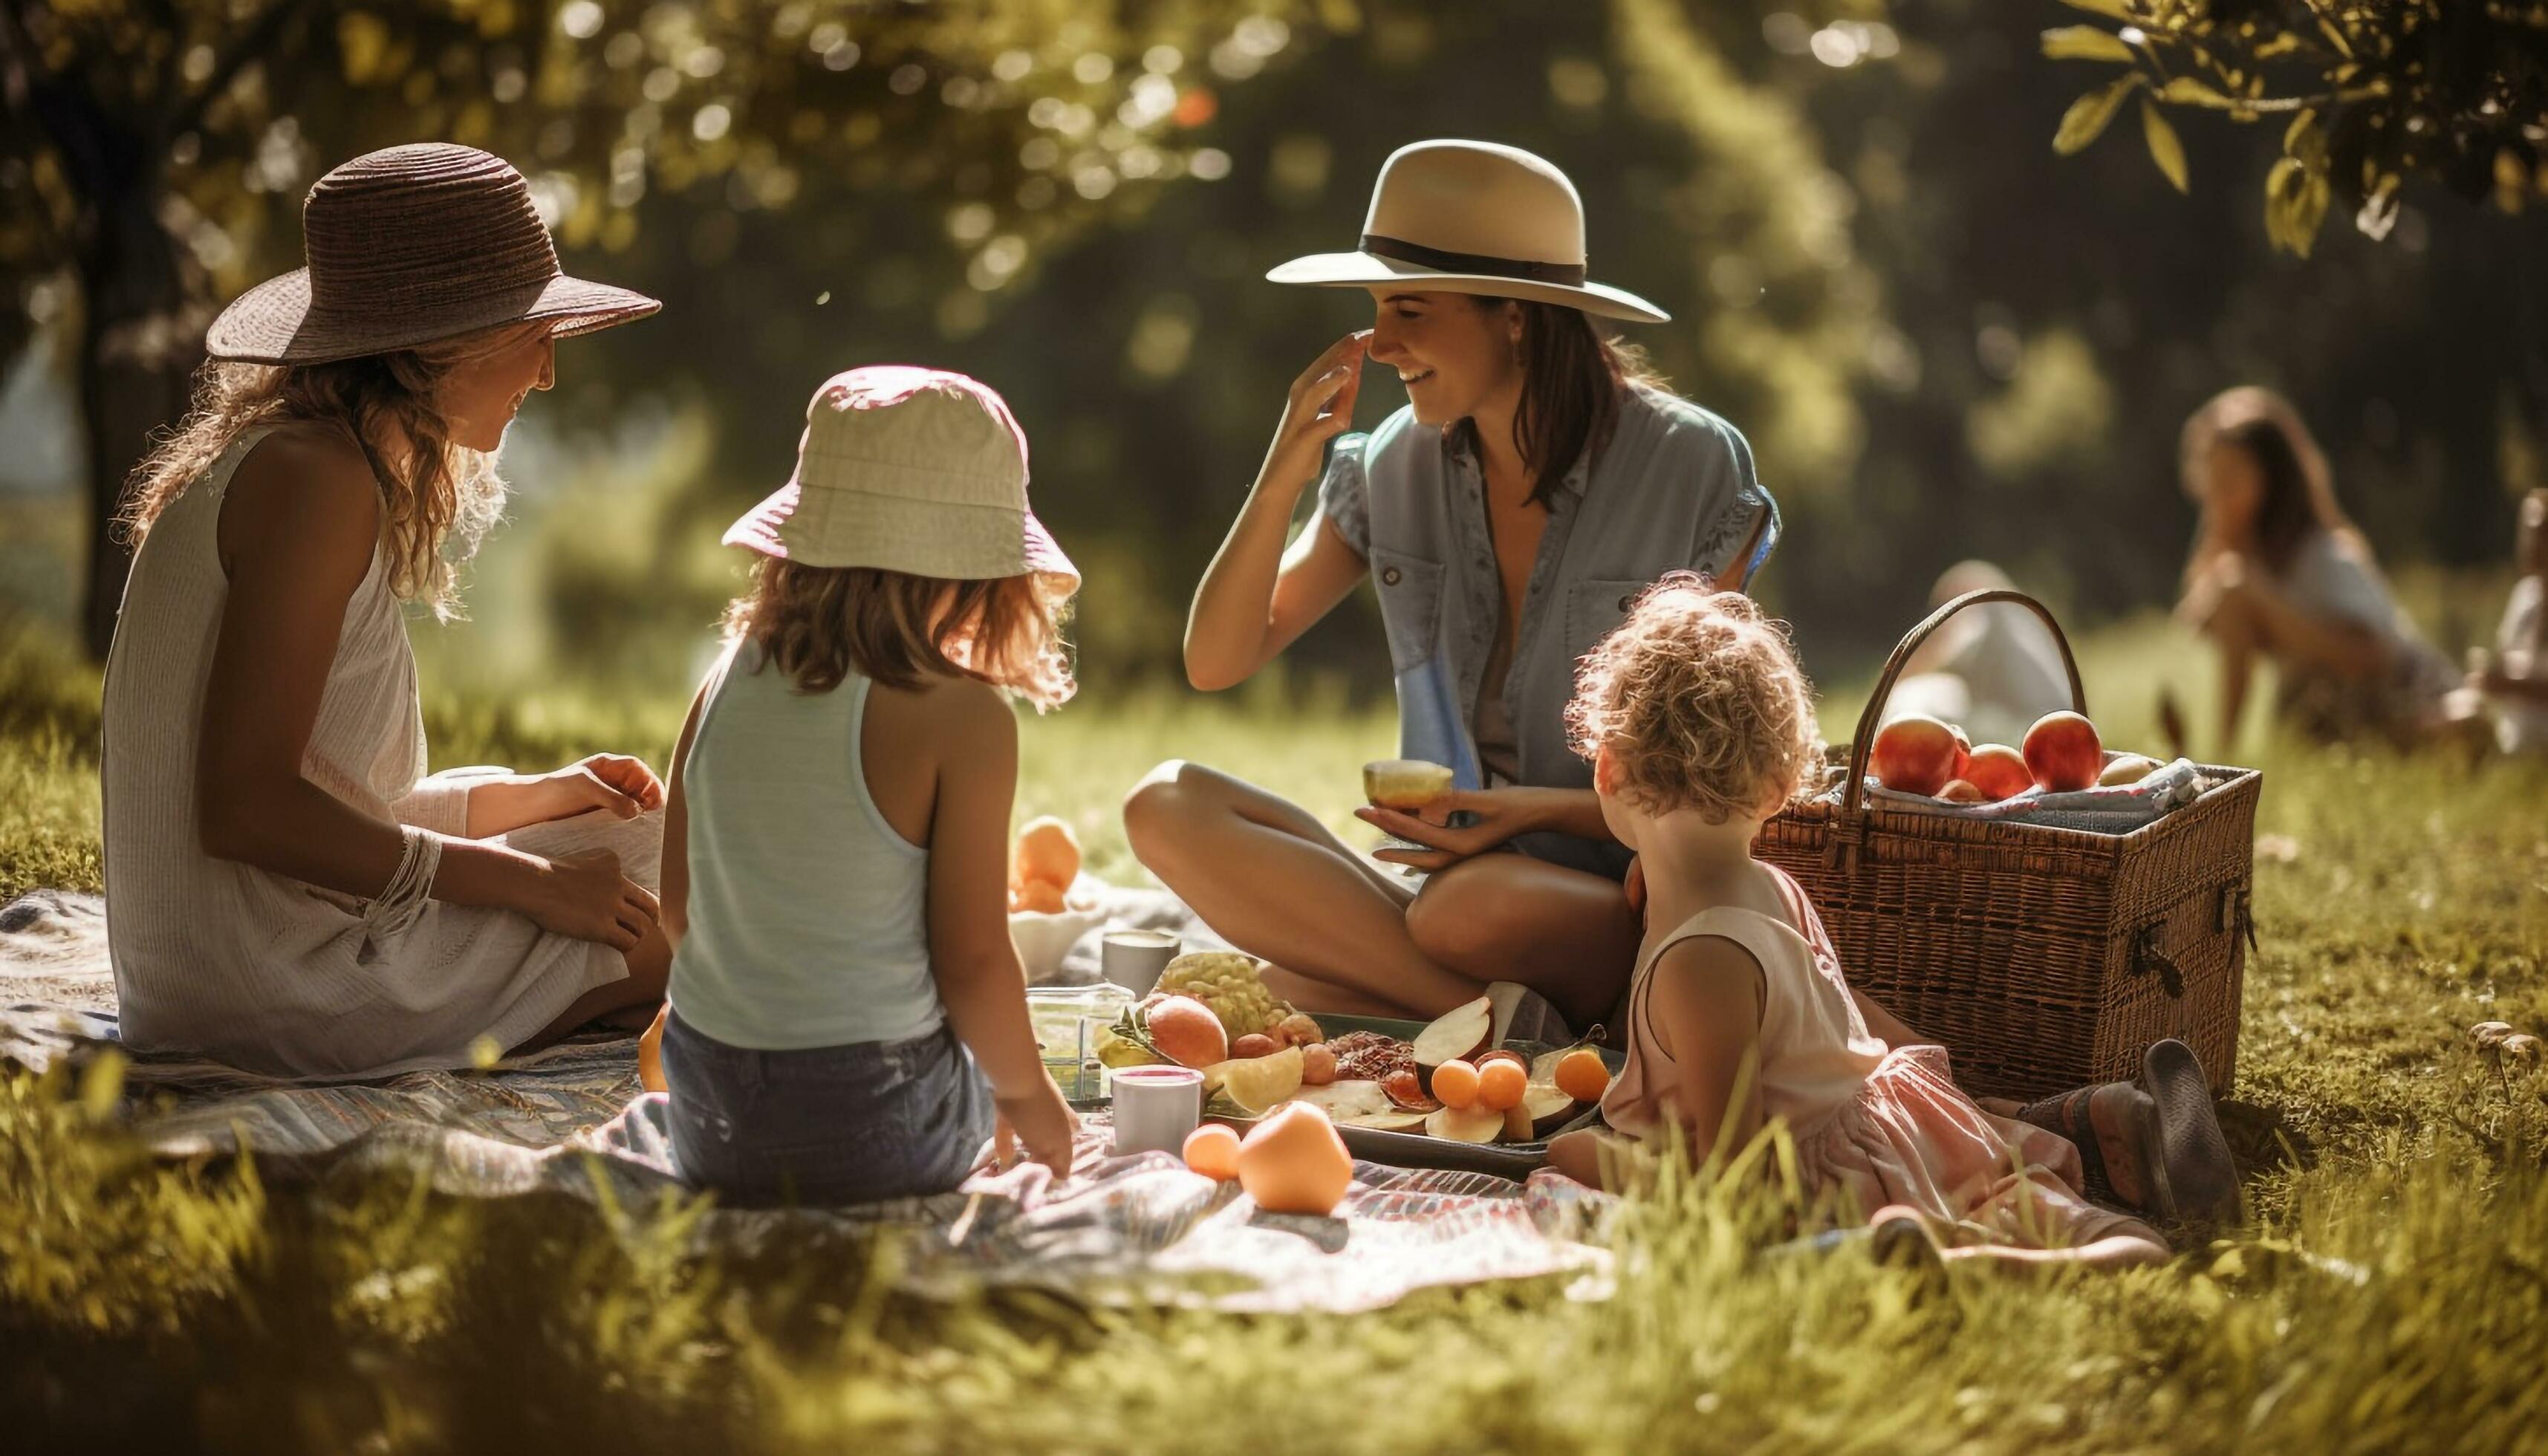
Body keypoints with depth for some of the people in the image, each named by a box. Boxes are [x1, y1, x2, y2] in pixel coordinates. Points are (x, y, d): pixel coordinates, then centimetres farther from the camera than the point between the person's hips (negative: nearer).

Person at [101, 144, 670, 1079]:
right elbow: (245, 807, -23)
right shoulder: (314, 479, -16)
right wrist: (529, 882, -17)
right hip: (282, 983, -10)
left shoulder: (271, 463, 15)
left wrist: (533, 796, 10)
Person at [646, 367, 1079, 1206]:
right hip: (874, 1127, -5)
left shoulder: (726, 685, 1)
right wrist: (1030, 1095, 6)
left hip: (705, 1119, 5)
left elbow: (679, 909, 10)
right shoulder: (961, 718, -15)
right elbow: (972, 962, -12)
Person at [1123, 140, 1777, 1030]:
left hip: (1630, 905, -6)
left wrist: (1541, 810, -20)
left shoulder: (1690, 470, -6)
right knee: (1167, 806, -21)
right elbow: (1217, 663, 4)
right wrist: (1286, 472, -9)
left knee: (1471, 909, -41)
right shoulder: (1396, 467, 5)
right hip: (1444, 873, 6)